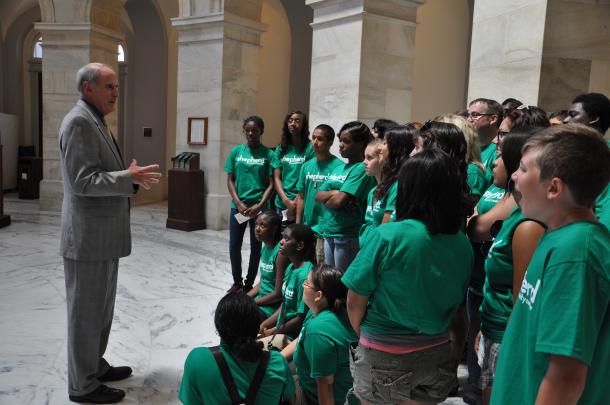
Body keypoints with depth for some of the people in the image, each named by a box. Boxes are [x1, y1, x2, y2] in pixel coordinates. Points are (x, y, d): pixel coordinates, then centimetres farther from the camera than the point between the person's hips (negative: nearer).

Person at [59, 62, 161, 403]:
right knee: (86, 310, 3)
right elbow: (82, 181, -23)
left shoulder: (96, 121, 16)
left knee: (101, 307, 20)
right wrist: (129, 177, -20)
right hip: (88, 236, -10)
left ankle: (95, 366, 36)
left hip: (103, 234, 10)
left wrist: (132, 178, 8)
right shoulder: (79, 122, -16)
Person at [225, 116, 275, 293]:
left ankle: (249, 284, 23)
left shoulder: (268, 154, -3)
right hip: (238, 207, 2)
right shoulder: (236, 151, 3)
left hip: (259, 208, -2)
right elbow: (230, 180, 4)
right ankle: (237, 282, 25)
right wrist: (239, 203, -8)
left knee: (256, 247, 8)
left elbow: (271, 184, -4)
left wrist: (259, 206, -14)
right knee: (234, 246, 7)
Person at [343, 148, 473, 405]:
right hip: (437, 354, 4)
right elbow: (457, 302, 4)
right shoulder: (462, 245, -8)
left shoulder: (388, 236, -22)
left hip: (383, 355, -4)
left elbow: (355, 301, -14)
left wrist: (363, 334, 5)